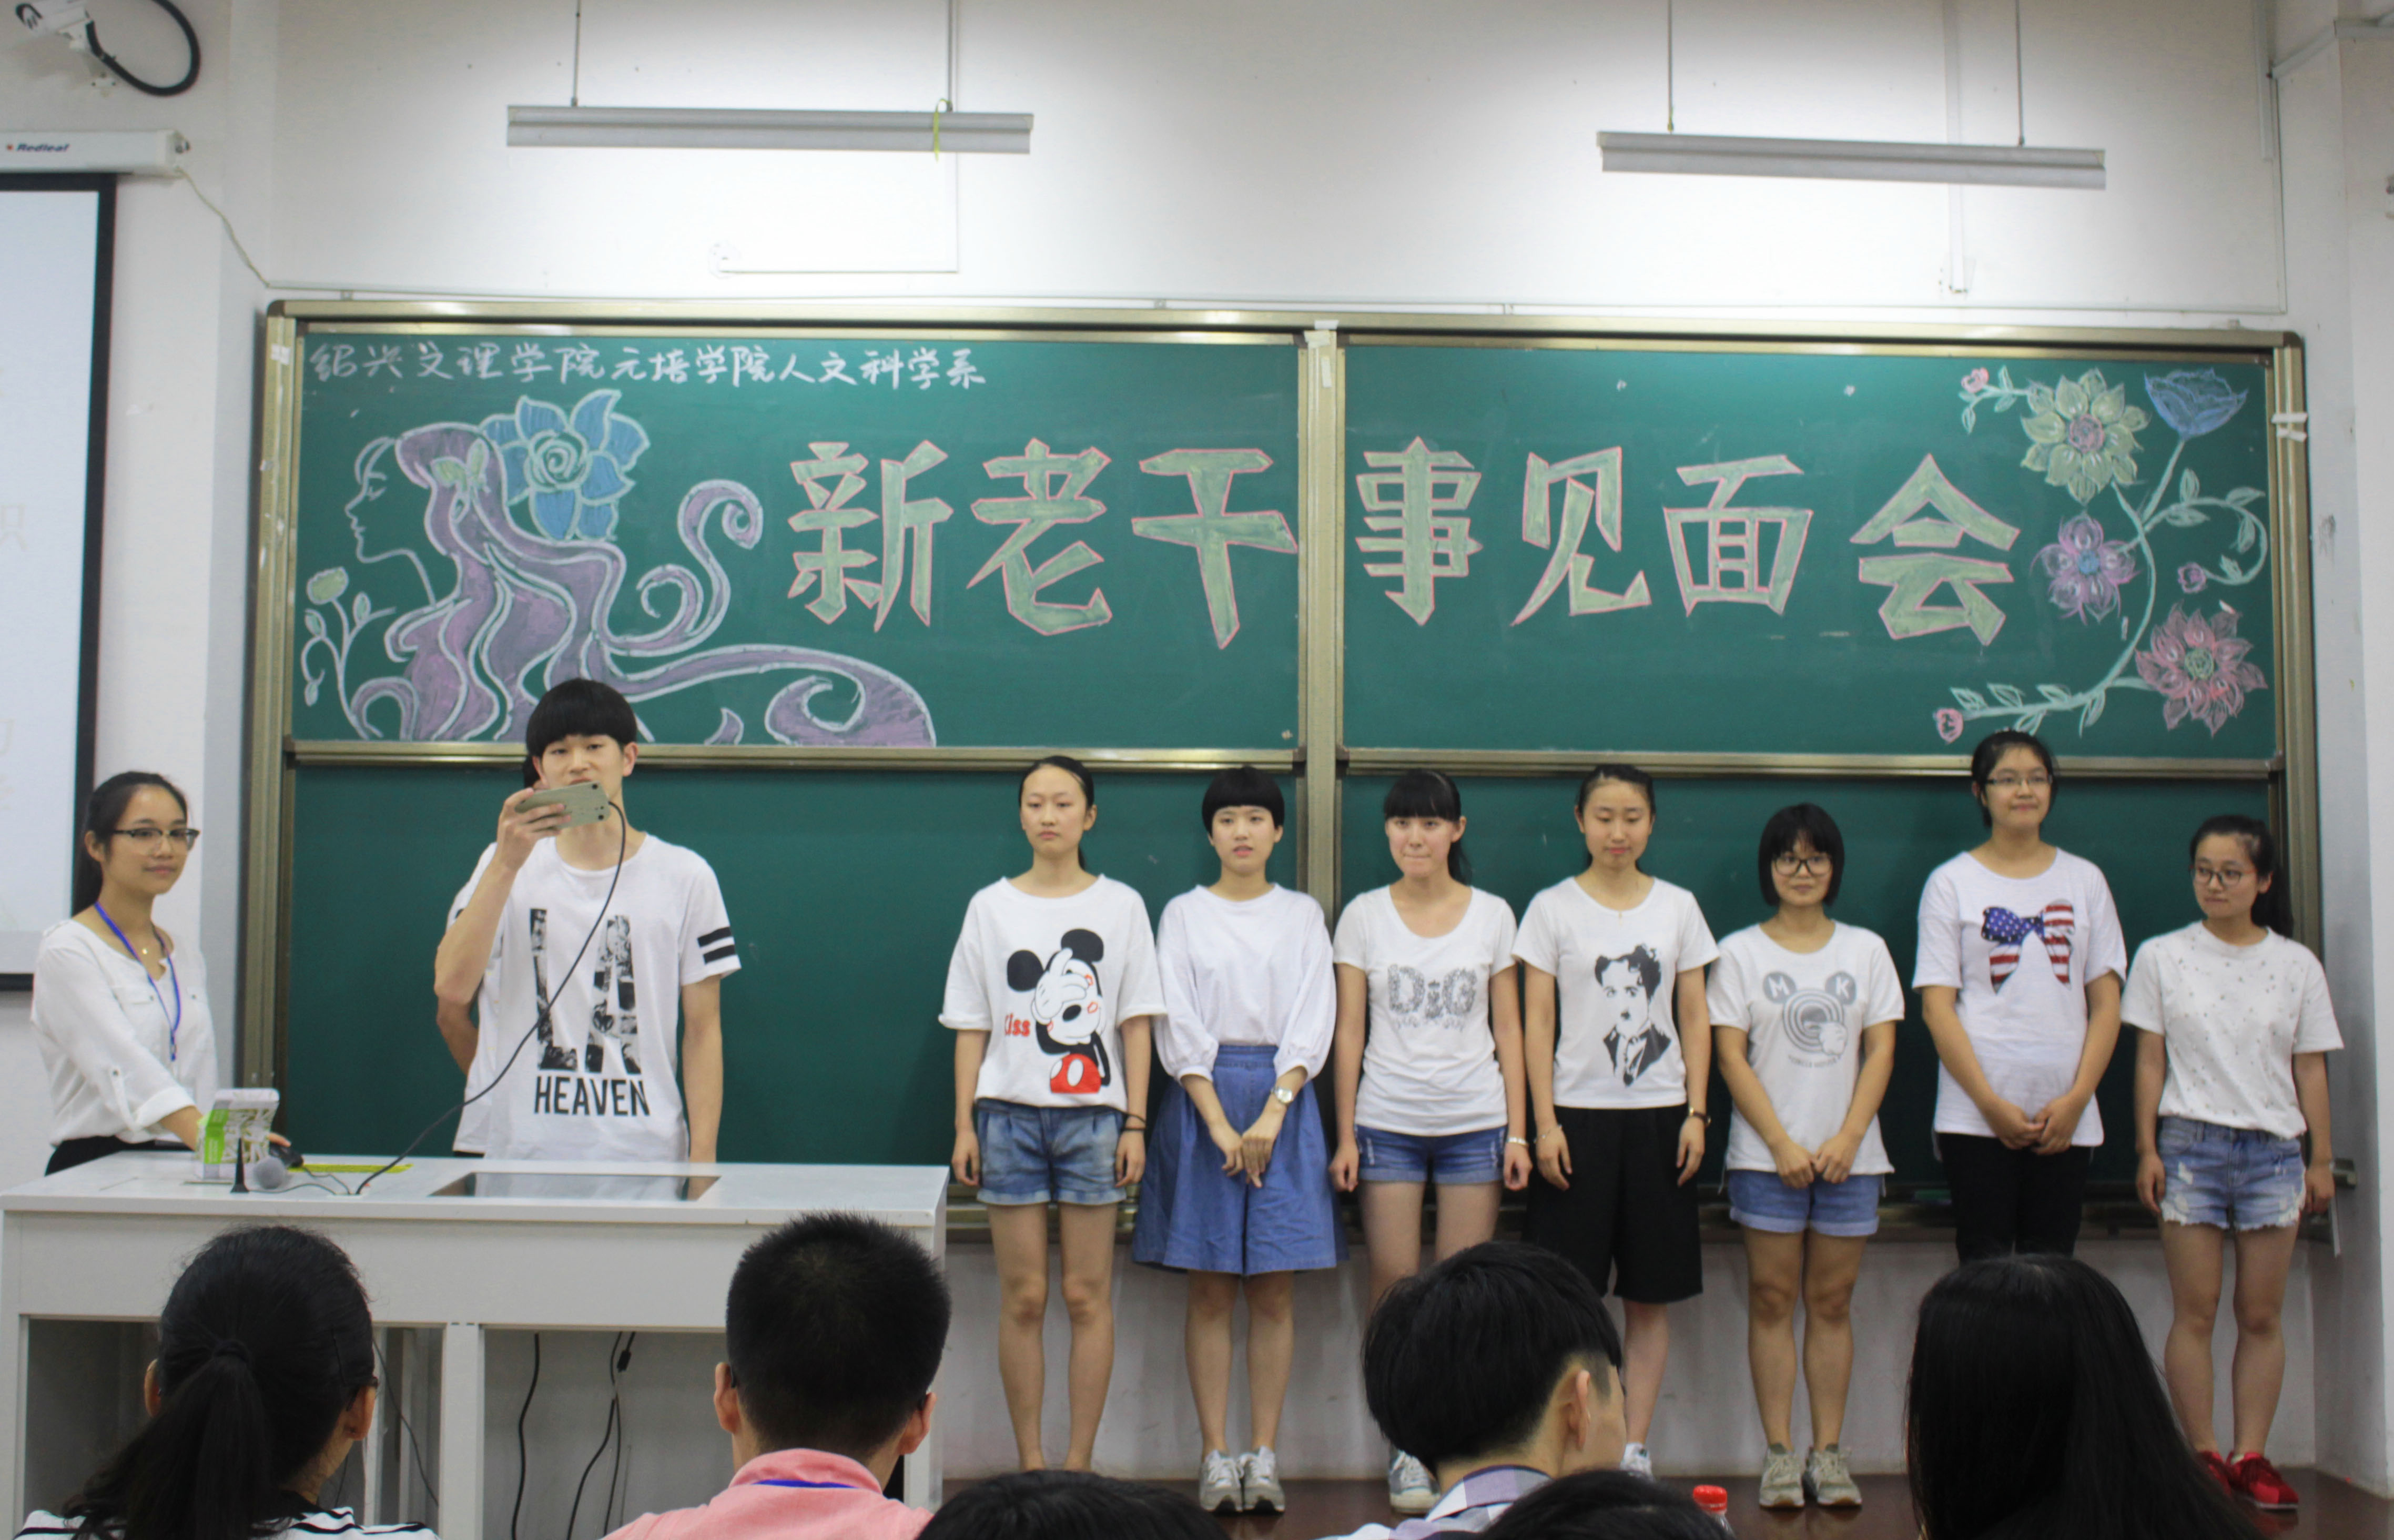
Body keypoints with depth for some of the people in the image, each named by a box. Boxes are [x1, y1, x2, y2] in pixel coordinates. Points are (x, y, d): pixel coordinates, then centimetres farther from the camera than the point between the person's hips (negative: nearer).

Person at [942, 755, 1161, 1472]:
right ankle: (1030, 1462, 10)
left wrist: (1135, 1123, -2)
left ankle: (1079, 1463, 9)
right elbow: (970, 1027, 7)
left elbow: (1136, 1024, 4)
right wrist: (964, 1125, 2)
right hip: (1010, 1115, 1)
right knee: (1022, 1298, 2)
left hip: (1093, 1116, -1)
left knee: (1088, 1296, 1)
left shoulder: (1121, 905, 5)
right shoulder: (991, 906, 7)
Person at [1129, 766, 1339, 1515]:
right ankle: (1216, 1456, 4)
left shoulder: (1302, 915, 9)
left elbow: (1313, 1024, 1)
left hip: (1283, 1095, 1)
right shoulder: (1183, 914, 6)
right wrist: (1220, 1124, -12)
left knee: (1274, 1291, 1)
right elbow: (1178, 1027, -1)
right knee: (1210, 1291, 0)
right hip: (1202, 1095, -1)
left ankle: (1265, 1455, 6)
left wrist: (1271, 1116, -12)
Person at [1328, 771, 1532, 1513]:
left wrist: (1518, 1131, 2)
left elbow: (1508, 1029, 7)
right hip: (1387, 1123, 0)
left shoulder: (1492, 915, 5)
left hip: (1475, 1123, 0)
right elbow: (1349, 1031, 4)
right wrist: (1345, 1135, -1)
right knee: (1396, 1283, -3)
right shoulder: (1364, 916, 4)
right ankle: (1406, 1446, 9)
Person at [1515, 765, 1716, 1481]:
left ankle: (1634, 1447, 13)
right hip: (1579, 1112, -2)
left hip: (1658, 1114, 2)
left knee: (1652, 1295, 5)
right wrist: (1545, 1123, -8)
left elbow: (1695, 1018, 9)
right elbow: (1537, 1022, 0)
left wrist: (1696, 1113, -1)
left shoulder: (1678, 907, 8)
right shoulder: (1553, 909, 2)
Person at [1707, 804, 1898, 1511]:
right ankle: (1779, 1453, 5)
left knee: (1832, 1300, 4)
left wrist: (1848, 1137, -9)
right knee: (1773, 1298, 0)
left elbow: (1881, 1050, 4)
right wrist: (1782, 1144, -10)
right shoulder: (1740, 952, 4)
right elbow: (1731, 1058, -2)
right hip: (1767, 1154, -1)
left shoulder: (1866, 949, 10)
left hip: (1849, 1154, 2)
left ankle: (1829, 1452, 10)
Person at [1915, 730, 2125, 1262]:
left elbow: (2106, 1004, 7)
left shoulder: (2084, 880, 11)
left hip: (2067, 1119, 2)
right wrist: (1992, 1104, -11)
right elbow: (1937, 1006, -3)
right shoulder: (1952, 883, 4)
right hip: (1976, 1118, -2)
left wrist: (2076, 1099, -5)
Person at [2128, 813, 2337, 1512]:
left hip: (2274, 1149, 1)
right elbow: (2150, 1060, 4)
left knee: (2261, 1315, 3)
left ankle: (2250, 1456, 9)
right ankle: (2204, 1455, 5)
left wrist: (2322, 1159, 6)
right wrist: (2147, 1149, -2)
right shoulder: (2162, 957, 4)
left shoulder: (2297, 965, 7)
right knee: (2195, 1312, -2)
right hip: (2191, 1145, -1)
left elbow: (2310, 1067, 9)